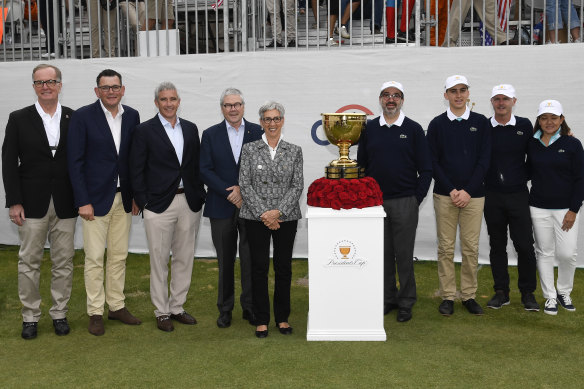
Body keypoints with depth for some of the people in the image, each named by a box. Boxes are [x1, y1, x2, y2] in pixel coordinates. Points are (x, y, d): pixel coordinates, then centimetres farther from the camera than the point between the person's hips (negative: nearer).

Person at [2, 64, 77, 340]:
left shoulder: (74, 119, 5)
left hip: (65, 204, 1)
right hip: (32, 204, -1)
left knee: (64, 262, 7)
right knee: (29, 261, 5)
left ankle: (59, 314, 20)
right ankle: (30, 317, 17)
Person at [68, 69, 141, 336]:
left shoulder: (132, 116, 6)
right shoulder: (83, 116, -7)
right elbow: (75, 162, -9)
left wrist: (136, 195, 6)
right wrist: (83, 201, -13)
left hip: (124, 199, 4)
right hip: (96, 198, -4)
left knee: (119, 256, 12)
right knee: (94, 258, 1)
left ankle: (116, 306, 25)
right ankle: (95, 312, 13)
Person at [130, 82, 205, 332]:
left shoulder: (190, 129, 11)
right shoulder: (144, 131, -2)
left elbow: (197, 166, 13)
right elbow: (136, 170, -3)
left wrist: (200, 196, 6)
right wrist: (143, 202, -8)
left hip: (189, 203, 4)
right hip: (159, 205, -4)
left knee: (184, 259, 11)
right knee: (159, 261, 4)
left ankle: (177, 308, 24)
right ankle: (162, 312, 16)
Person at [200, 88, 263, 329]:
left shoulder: (257, 133, 4)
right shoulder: (210, 135, 4)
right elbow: (205, 171, -2)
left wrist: (243, 188, -12)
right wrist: (230, 193, -12)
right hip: (221, 207, 0)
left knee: (251, 259, 4)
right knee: (225, 261, 9)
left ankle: (250, 307, 18)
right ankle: (225, 309, 21)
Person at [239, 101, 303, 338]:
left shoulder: (294, 151, 6)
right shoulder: (249, 149, 3)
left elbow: (297, 185, 0)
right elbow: (245, 185, -2)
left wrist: (278, 211, -12)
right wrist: (263, 213, -11)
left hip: (286, 218, 1)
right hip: (256, 218, -1)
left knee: (284, 267, 6)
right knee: (259, 267, 2)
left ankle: (282, 318, 21)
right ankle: (261, 320, 14)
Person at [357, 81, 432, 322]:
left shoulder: (413, 129, 2)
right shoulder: (369, 129, 7)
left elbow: (425, 169, 3)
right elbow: (361, 165, 11)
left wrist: (417, 199, -3)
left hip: (404, 203, -2)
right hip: (375, 202, 2)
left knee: (404, 254, 2)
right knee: (382, 253, 8)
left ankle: (405, 303, 14)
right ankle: (387, 299, 21)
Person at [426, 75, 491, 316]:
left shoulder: (480, 122, 7)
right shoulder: (437, 124, 5)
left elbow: (484, 160, 2)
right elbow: (433, 162, 1)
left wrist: (468, 191, -8)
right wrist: (451, 190, -8)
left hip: (473, 195, 1)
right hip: (445, 195, 0)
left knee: (471, 248, 4)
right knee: (446, 248, 2)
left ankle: (469, 295, 15)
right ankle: (447, 297, 11)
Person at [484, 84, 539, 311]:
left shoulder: (524, 126, 3)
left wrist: (525, 177, 4)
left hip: (518, 195, 0)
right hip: (492, 196, 1)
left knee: (524, 245, -2)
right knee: (497, 245, 8)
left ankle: (528, 293, 13)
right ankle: (501, 292, 19)